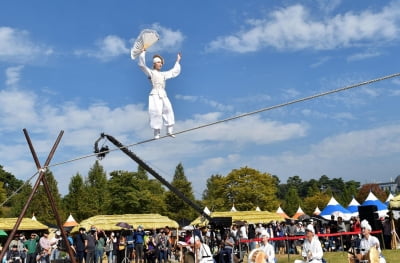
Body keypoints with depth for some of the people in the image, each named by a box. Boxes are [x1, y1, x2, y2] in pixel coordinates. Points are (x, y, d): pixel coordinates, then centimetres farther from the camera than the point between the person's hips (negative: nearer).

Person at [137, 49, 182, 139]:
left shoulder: (163, 74, 21)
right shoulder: (150, 72, 5)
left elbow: (174, 71, 33)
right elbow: (142, 65, -8)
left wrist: (178, 61, 37)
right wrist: (143, 52, -13)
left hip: (163, 95, 6)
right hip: (155, 94, -6)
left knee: (168, 111, 0)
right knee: (157, 112, -15)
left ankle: (169, 131, 6)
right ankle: (156, 133, -13)